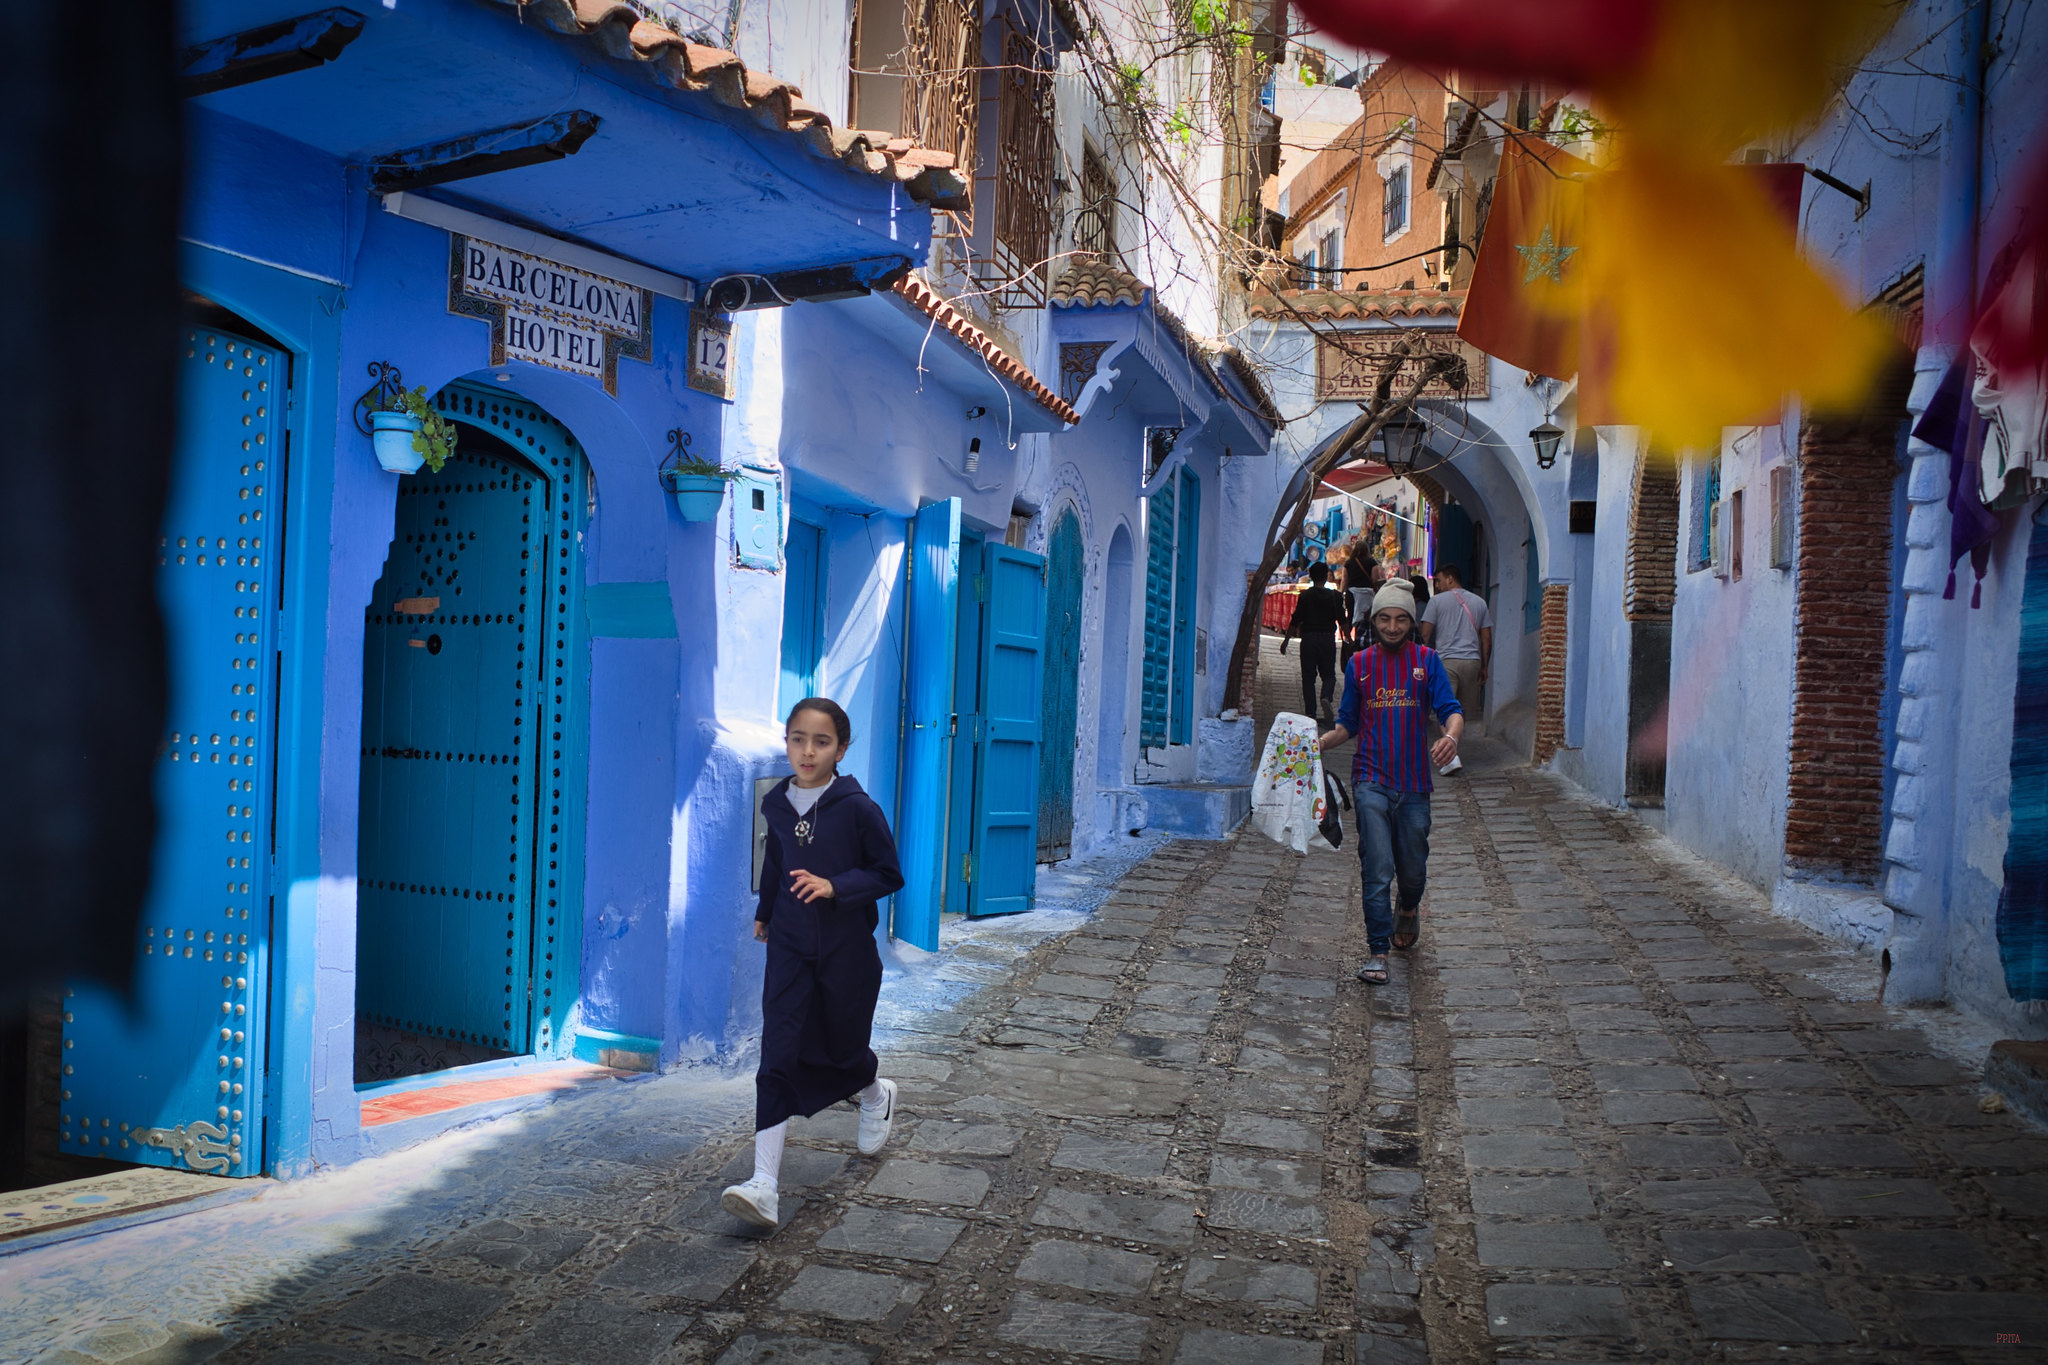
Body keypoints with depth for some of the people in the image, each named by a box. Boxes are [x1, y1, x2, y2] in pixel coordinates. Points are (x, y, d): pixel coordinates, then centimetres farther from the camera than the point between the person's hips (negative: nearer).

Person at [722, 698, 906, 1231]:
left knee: (842, 1048, 12)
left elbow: (888, 874, -8)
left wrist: (834, 886, -22)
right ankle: (764, 1185, -8)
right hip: (789, 947, 3)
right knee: (779, 1057, -7)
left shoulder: (857, 808, -12)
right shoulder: (776, 804, 2)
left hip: (846, 951, -3)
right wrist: (764, 911, 32)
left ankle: (876, 1095, 49)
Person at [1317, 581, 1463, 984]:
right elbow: (1348, 724, 13)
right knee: (1377, 870, -9)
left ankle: (1409, 910, 45)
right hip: (1372, 780, 0)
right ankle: (1377, 952, -3)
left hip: (1414, 782, 1)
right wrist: (1318, 743, -4)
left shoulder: (1426, 660, 3)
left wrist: (1450, 736, -29)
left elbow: (1450, 709, -7)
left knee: (1413, 869, 12)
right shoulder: (1359, 664, 7)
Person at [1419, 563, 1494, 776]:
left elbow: (1425, 634, -3)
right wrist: (1484, 667, 17)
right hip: (1472, 661, 4)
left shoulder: (1438, 601, 1)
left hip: (1446, 660, -4)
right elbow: (1486, 638, 12)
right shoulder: (1479, 602, 13)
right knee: (1462, 710, 14)